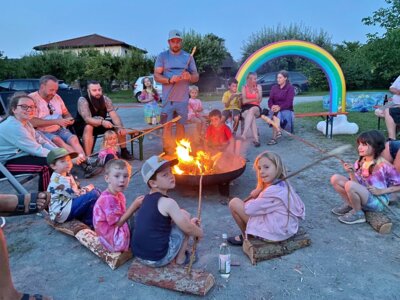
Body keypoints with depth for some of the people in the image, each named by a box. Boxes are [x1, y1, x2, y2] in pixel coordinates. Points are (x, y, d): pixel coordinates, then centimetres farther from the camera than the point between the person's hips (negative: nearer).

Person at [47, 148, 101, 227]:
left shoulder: (67, 176, 14)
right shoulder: (59, 180, -20)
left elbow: (76, 190, 22)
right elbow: (74, 194, -21)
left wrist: (85, 189, 2)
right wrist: (87, 189, -4)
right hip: (61, 212, -11)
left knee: (96, 191, 12)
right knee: (93, 195, -26)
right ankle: (89, 222, -10)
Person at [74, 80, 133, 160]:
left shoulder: (105, 99, -13)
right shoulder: (82, 101, -25)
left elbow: (114, 115, -22)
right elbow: (87, 119, -39)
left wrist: (120, 128, -41)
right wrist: (102, 122, -57)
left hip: (100, 125, 5)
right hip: (82, 127, -4)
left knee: (119, 126, -13)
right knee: (89, 127, -38)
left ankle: (124, 151, 3)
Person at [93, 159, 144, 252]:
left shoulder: (119, 195, 6)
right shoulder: (108, 199, -26)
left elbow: (123, 214, 3)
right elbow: (118, 223, -25)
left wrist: (136, 206, -10)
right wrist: (134, 206, -25)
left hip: (120, 232, 10)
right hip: (114, 240, -10)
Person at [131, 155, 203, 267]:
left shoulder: (147, 198, 6)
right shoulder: (168, 203, -18)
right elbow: (188, 229, -14)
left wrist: (189, 223, 21)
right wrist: (200, 232, 8)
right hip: (158, 259, -7)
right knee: (185, 215, 1)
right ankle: (181, 258, 9)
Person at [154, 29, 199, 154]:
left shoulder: (188, 57, 9)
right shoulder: (162, 56, 5)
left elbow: (196, 76, 8)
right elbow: (156, 76, -2)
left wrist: (189, 77, -15)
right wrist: (169, 80, -20)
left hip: (183, 98, 2)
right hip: (168, 98, -1)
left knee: (181, 125, 8)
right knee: (167, 126, -3)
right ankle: (168, 152, 6)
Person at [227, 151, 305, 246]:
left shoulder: (273, 191, -27)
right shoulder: (283, 184, 2)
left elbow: (249, 209, -20)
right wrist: (258, 191, -8)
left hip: (274, 233, -9)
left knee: (234, 203, -7)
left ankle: (246, 236, 13)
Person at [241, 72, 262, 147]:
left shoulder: (258, 87, 10)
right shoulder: (244, 88, 7)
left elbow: (259, 100, -1)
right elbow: (244, 101, -4)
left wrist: (257, 92, -14)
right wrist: (254, 99, -7)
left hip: (256, 108, 0)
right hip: (246, 109, 0)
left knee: (252, 110, -38)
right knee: (252, 116, -36)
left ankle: (244, 134, -50)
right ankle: (256, 139, -47)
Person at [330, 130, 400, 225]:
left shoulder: (383, 166, -18)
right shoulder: (360, 162, -1)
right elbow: (357, 184, -3)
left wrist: (380, 191, -19)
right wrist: (351, 173, -20)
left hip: (378, 201, -6)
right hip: (363, 195, 6)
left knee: (350, 185, -32)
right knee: (335, 178, -9)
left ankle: (358, 213, -7)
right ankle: (350, 205, 8)